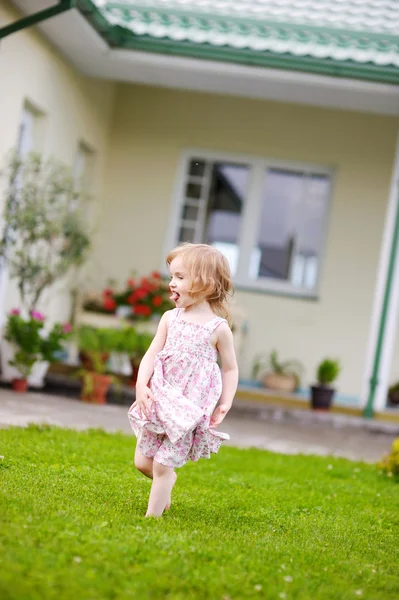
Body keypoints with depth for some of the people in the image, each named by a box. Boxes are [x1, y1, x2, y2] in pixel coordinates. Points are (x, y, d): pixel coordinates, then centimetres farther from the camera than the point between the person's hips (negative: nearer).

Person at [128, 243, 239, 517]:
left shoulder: (218, 327, -7)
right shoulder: (170, 318, 4)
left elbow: (230, 368, 1)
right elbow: (152, 354, 0)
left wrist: (225, 404, -7)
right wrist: (141, 385, -14)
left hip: (189, 407, -4)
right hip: (159, 400, 5)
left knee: (162, 466, -4)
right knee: (143, 461, 11)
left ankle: (153, 515, 9)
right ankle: (169, 480, 42)